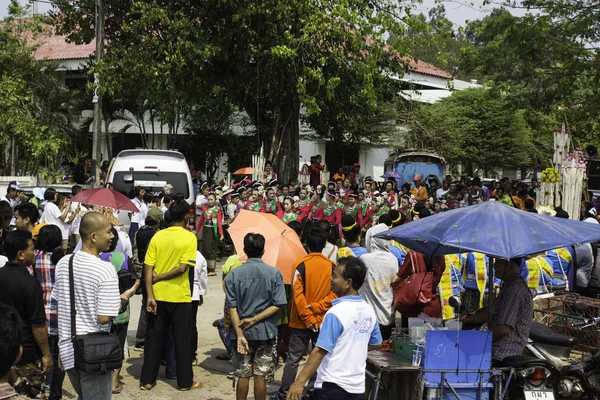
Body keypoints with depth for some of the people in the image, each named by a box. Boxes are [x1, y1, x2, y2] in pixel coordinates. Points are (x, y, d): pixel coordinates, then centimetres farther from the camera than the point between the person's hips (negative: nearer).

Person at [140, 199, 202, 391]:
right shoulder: (189, 237, -9)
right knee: (182, 340, 8)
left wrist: (150, 295, -6)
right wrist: (159, 278, -7)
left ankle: (147, 380, 17)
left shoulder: (157, 236, 1)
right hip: (179, 297, -3)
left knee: (154, 338, 12)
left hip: (158, 296, 3)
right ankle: (185, 381, 15)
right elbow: (182, 268, -17)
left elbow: (148, 267, -5)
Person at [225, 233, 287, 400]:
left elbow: (232, 307, -10)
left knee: (243, 375, 9)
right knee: (260, 376, 7)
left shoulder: (234, 274, -5)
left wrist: (239, 334, -12)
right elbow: (277, 305, -10)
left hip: (242, 332, 0)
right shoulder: (274, 273, -4)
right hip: (265, 332, 0)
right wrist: (255, 320, -10)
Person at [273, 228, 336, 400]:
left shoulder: (301, 265, -10)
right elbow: (335, 294, -7)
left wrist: (308, 317, -12)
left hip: (302, 321, -2)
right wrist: (315, 307, -10)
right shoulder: (332, 266, -2)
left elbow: (297, 294, -15)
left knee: (293, 359, 6)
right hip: (324, 321, 2)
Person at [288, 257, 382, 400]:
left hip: (333, 385, -7)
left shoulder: (337, 312, -18)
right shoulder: (369, 310, 3)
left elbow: (320, 351, -20)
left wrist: (300, 382, -17)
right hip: (357, 386, 7)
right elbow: (376, 344, 16)